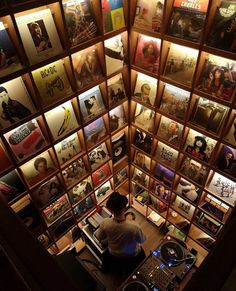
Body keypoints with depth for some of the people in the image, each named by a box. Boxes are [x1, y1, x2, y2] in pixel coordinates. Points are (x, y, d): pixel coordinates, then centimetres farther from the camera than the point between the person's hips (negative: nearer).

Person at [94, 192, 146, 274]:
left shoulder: (105, 223, -34)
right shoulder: (134, 226, -41)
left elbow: (100, 238, -13)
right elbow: (142, 240, -18)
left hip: (113, 255, 1)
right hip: (132, 256, -1)